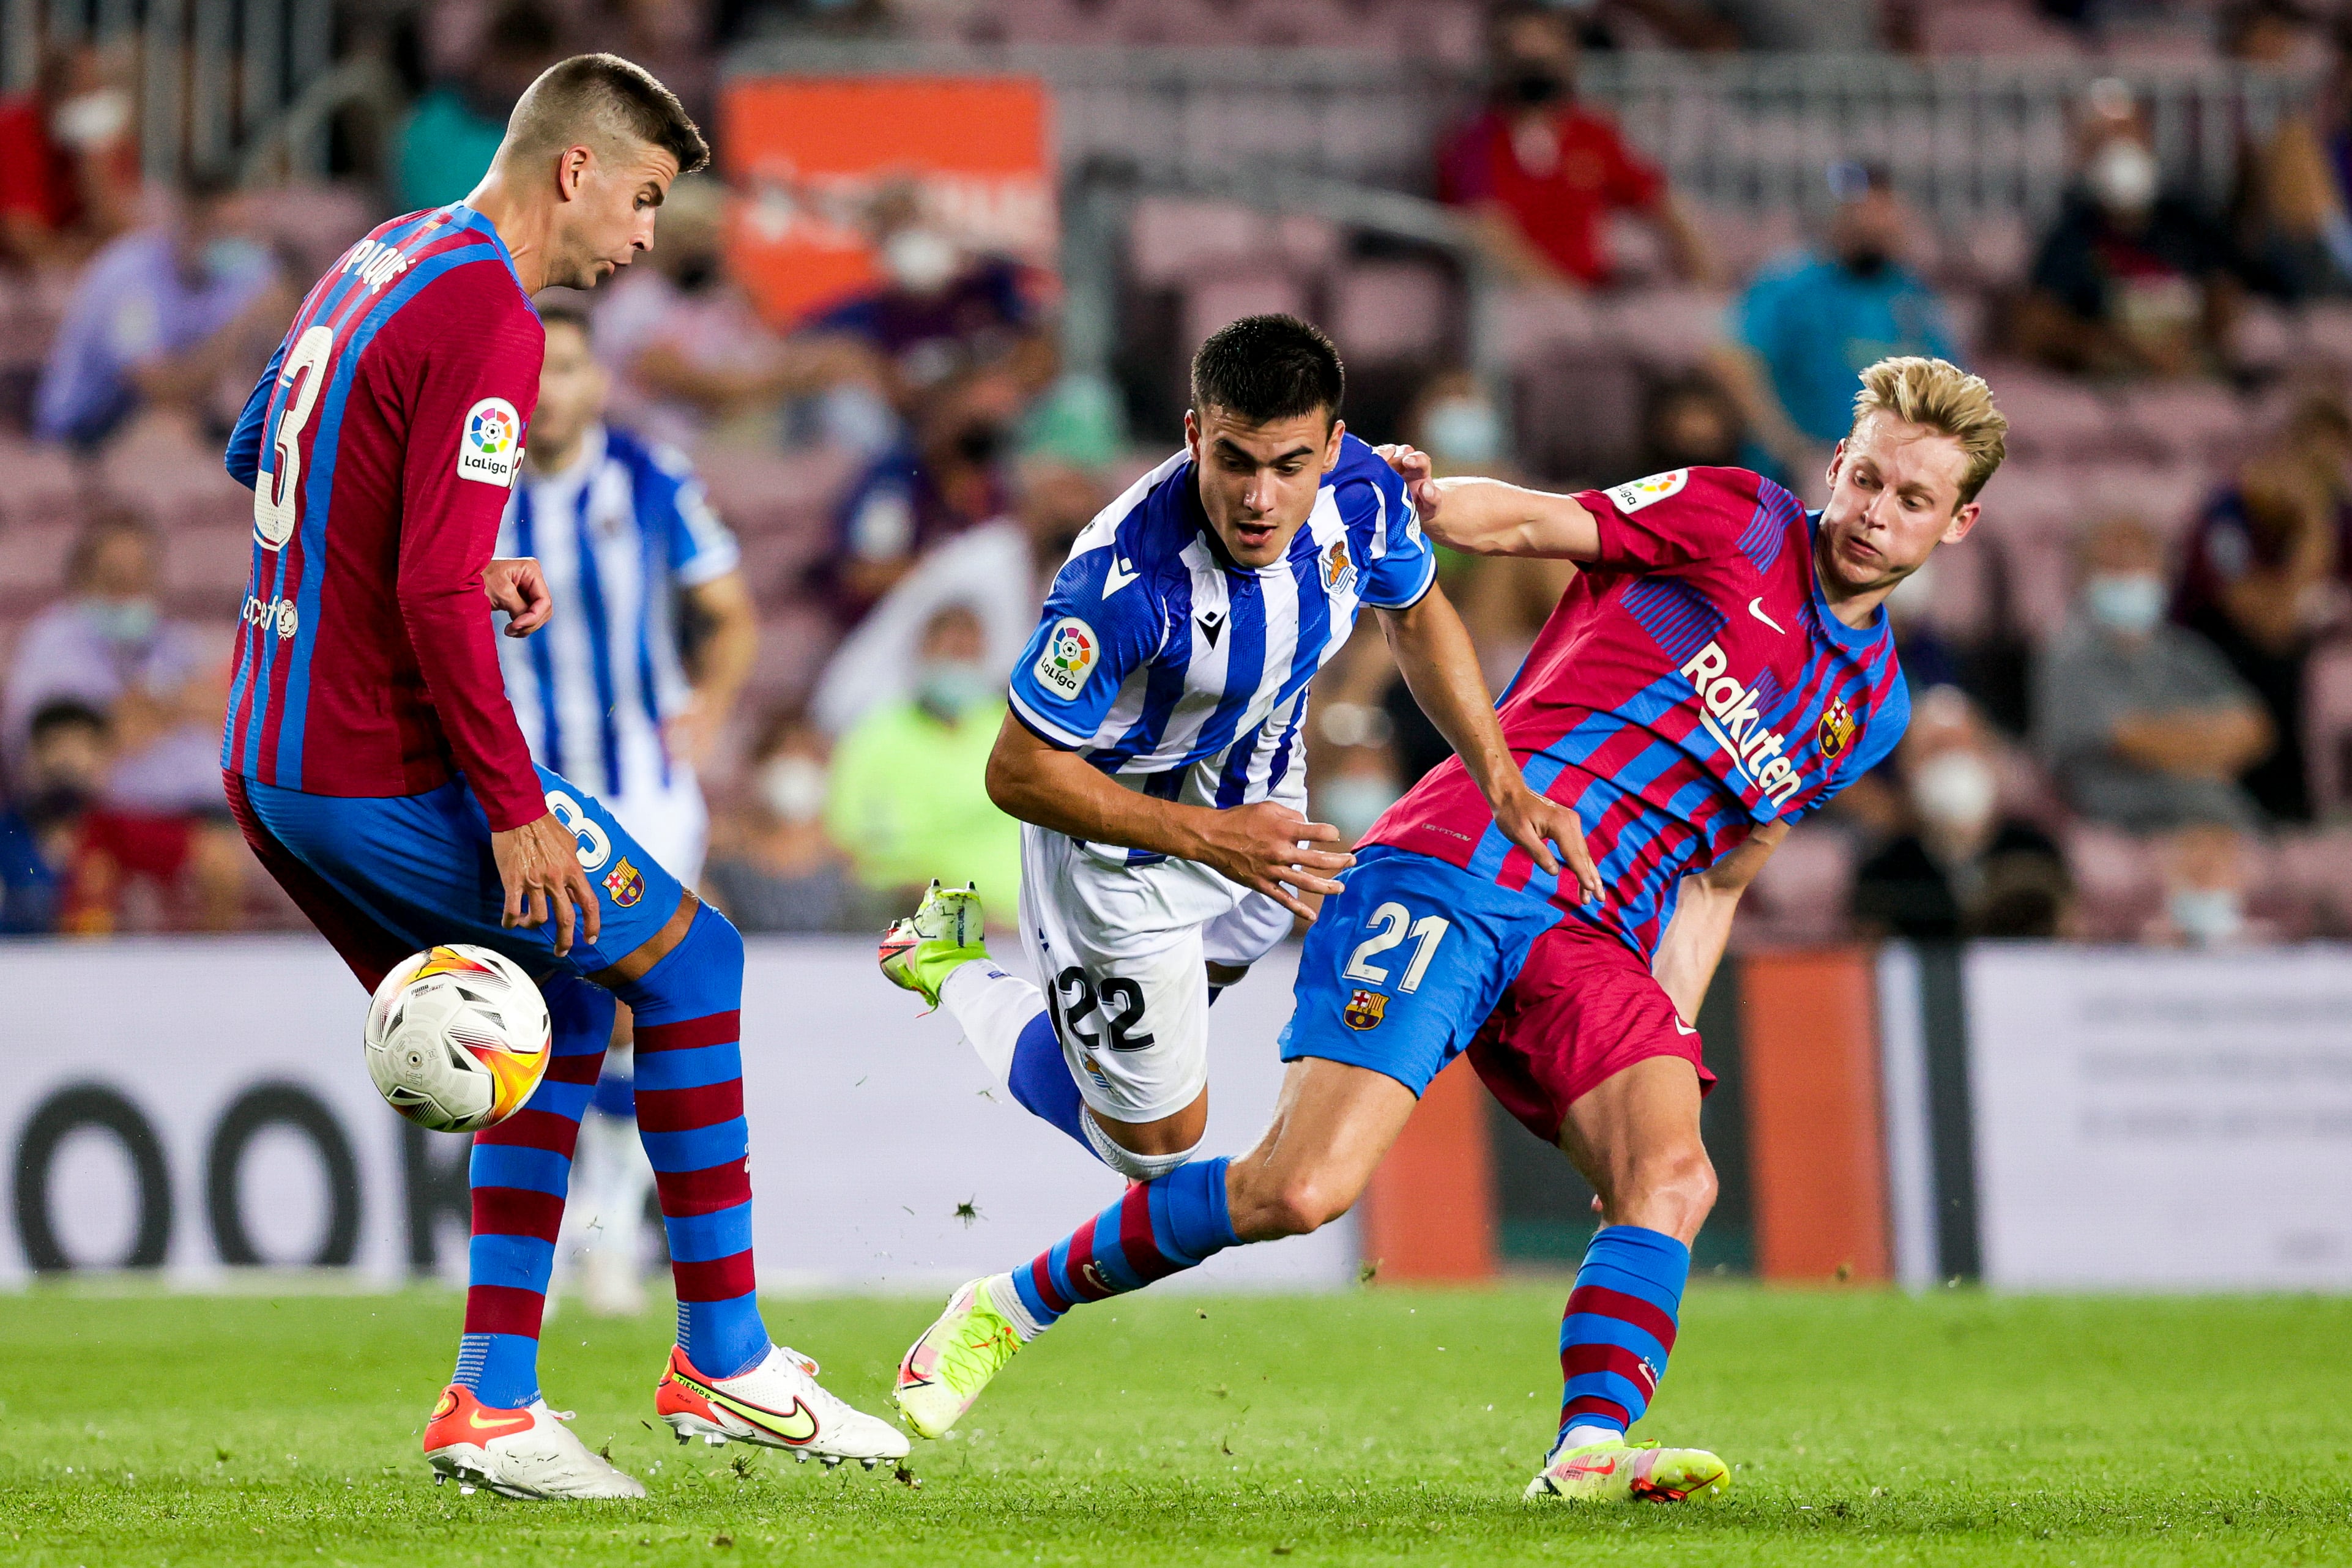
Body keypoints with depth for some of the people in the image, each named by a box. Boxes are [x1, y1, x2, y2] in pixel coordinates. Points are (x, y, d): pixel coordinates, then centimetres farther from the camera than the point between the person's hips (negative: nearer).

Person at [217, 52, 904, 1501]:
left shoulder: (390, 259, 14)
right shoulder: (486, 319, -17)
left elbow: (261, 456, 28)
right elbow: (433, 593, -23)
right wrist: (514, 808, -19)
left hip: (269, 767, 10)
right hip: (387, 770, -10)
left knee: (564, 1016, 16)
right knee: (690, 956, 3)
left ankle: (495, 1401, 11)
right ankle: (723, 1362, 8)